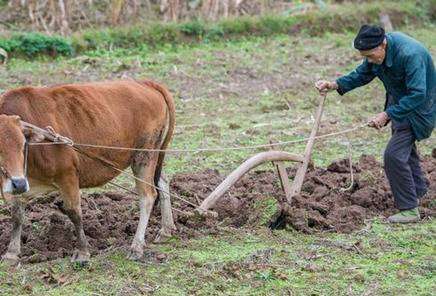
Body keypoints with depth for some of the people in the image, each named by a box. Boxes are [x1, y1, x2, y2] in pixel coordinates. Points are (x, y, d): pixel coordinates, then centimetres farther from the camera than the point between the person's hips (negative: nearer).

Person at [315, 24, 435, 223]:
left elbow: (417, 94, -36)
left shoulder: (410, 55, -37)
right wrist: (334, 85, -11)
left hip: (418, 107, -9)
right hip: (399, 102, 9)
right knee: (405, 146, 27)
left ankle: (409, 209, -7)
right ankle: (418, 188, 51)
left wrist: (387, 115, -36)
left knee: (394, 155, -16)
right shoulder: (377, 50, -10)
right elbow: (362, 74, 4)